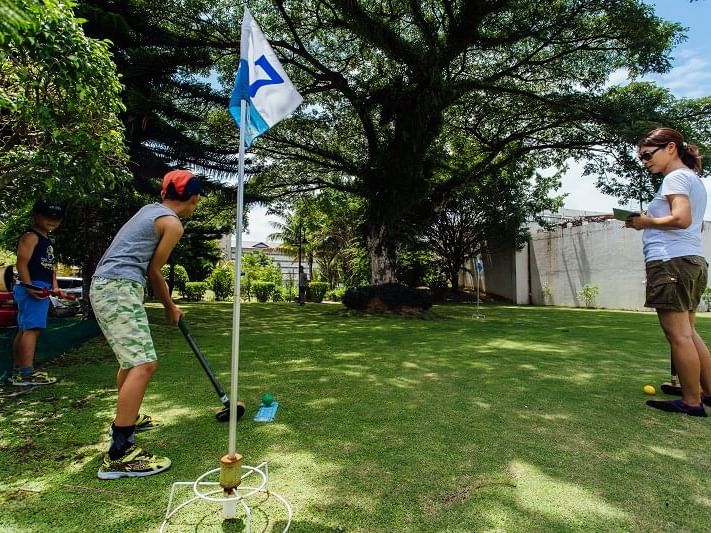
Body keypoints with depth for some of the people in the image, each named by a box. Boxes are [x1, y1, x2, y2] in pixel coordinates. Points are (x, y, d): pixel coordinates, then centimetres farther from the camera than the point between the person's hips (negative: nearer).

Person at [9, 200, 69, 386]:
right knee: (31, 329, -13)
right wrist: (29, 287, -25)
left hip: (43, 290, 10)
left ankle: (17, 371, 20)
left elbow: (50, 266, 24)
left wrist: (55, 287, 12)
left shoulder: (47, 240, 23)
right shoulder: (30, 236, -5)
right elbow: (21, 263, -16)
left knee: (24, 330, 13)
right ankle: (26, 373, -14)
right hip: (33, 288, -10)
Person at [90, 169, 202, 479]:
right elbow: (154, 271, -3)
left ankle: (125, 419, 40)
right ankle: (118, 455, -18)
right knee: (145, 363, -16)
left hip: (105, 285, 10)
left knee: (132, 358, 23)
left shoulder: (150, 209, 19)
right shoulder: (173, 223, -7)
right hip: (119, 288, -10)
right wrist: (170, 308, 11)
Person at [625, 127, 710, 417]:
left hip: (671, 261, -10)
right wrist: (651, 222, 18)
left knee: (678, 335, -4)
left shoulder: (675, 177, -7)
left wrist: (646, 222, -7)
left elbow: (681, 218, -20)